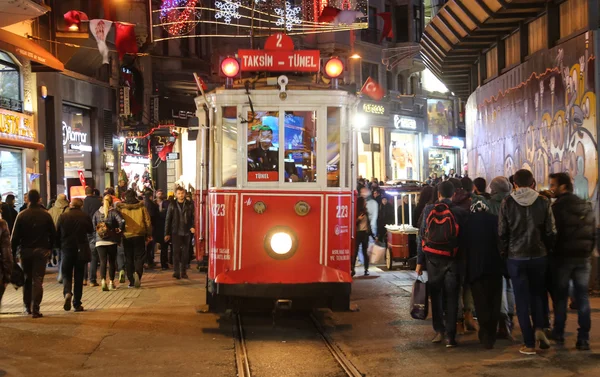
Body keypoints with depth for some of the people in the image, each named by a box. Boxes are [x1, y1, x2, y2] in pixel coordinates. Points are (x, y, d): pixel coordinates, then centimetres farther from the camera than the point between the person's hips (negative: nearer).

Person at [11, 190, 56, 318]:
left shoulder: (22, 215, -4)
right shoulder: (46, 215, -4)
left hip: (25, 251, 1)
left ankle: (27, 306, 23)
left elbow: (15, 236, -4)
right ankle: (35, 309, -8)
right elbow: (53, 234, 0)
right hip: (41, 251, -1)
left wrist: (13, 252, 3)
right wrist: (50, 248, 12)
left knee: (27, 278, 16)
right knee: (38, 280, -1)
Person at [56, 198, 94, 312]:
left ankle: (67, 293, -18)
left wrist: (60, 245, 17)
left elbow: (57, 234, 1)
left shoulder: (63, 216, -5)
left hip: (67, 250, 0)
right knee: (79, 277, 7)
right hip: (81, 250, 0)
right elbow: (90, 230, 9)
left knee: (66, 274, 11)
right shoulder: (85, 216, -6)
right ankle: (77, 304, 8)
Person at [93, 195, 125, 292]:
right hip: (112, 241, -1)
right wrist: (119, 231, -4)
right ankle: (111, 282, 15)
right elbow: (122, 222, -18)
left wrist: (95, 238, 12)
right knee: (112, 262, 11)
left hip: (99, 241, 2)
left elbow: (93, 226, 5)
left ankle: (103, 280, -20)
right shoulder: (113, 212, -4)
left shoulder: (97, 213, 6)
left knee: (103, 262, -2)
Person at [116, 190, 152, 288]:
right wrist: (149, 234, 8)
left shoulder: (121, 207, 0)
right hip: (139, 236, -1)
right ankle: (138, 273, -22)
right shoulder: (141, 207, 0)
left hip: (126, 236, 1)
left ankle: (131, 281, 6)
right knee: (139, 257, 5)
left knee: (129, 259, 8)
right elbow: (147, 221, 0)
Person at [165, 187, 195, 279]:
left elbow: (193, 217, 6)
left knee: (185, 252, 5)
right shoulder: (172, 205, 3)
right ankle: (176, 271, -8)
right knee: (176, 251, -8)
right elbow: (168, 219, 5)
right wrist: (167, 233, 3)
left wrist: (192, 226, -13)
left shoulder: (190, 204, 5)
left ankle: (183, 272, 14)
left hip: (186, 232, 2)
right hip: (176, 232, -2)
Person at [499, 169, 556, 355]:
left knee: (522, 300, 5)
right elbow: (551, 231, -1)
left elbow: (502, 232, -5)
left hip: (516, 257, -1)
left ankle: (529, 344, 4)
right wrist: (545, 249, 14)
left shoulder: (507, 203, -5)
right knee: (537, 294, 20)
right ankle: (539, 328, -2)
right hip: (538, 256, 1)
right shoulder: (543, 202, -3)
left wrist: (504, 253, 8)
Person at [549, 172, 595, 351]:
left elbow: (553, 233, -12)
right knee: (582, 297, 3)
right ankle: (583, 338, -1)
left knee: (560, 296, 7)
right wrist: (587, 252, 17)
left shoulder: (558, 206, -11)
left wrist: (551, 254, 0)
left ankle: (558, 333, 15)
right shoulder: (587, 206, 9)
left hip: (562, 257, -4)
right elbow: (593, 234, 11)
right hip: (583, 258, 4)